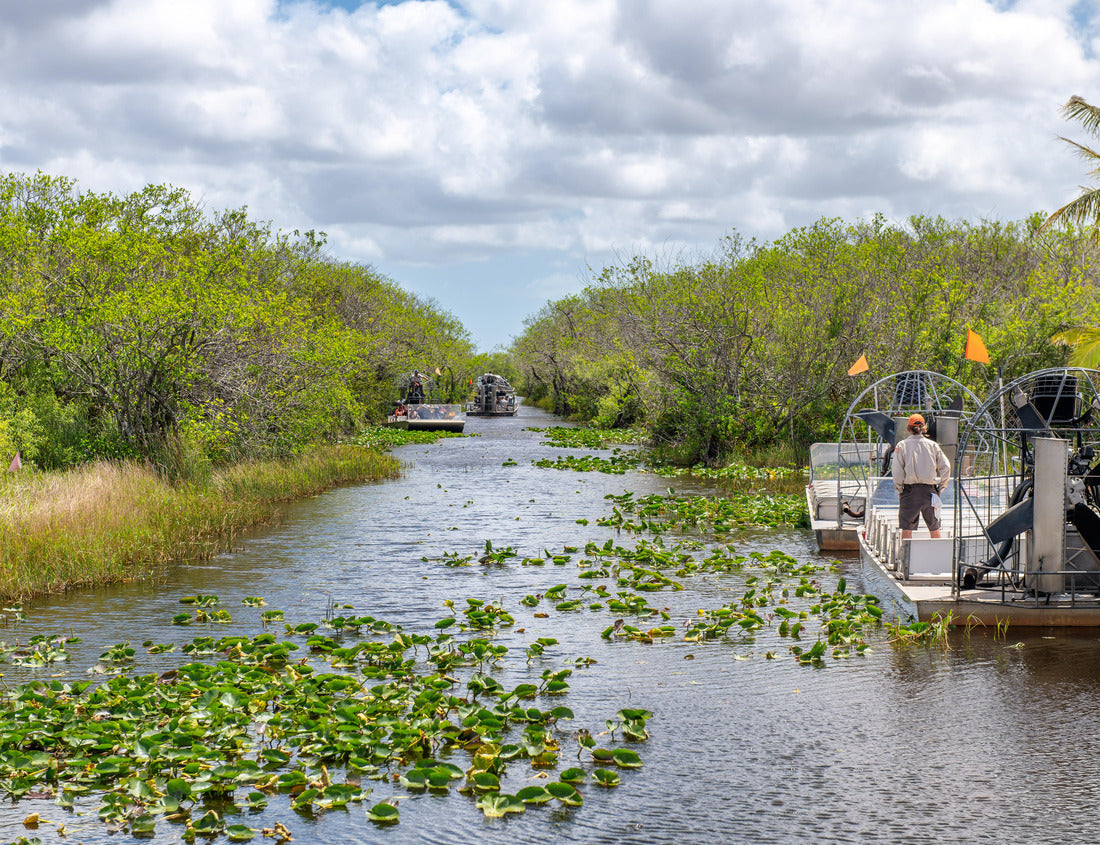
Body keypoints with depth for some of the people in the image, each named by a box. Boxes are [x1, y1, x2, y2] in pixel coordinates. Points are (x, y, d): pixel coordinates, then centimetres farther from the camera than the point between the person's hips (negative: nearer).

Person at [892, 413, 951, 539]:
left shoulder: (902, 446, -2)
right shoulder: (932, 445, 5)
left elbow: (897, 471, -7)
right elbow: (946, 467, 2)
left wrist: (899, 490, 3)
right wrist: (940, 488, 9)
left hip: (910, 490, -2)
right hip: (930, 490, 2)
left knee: (906, 528, 1)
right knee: (934, 528, 12)